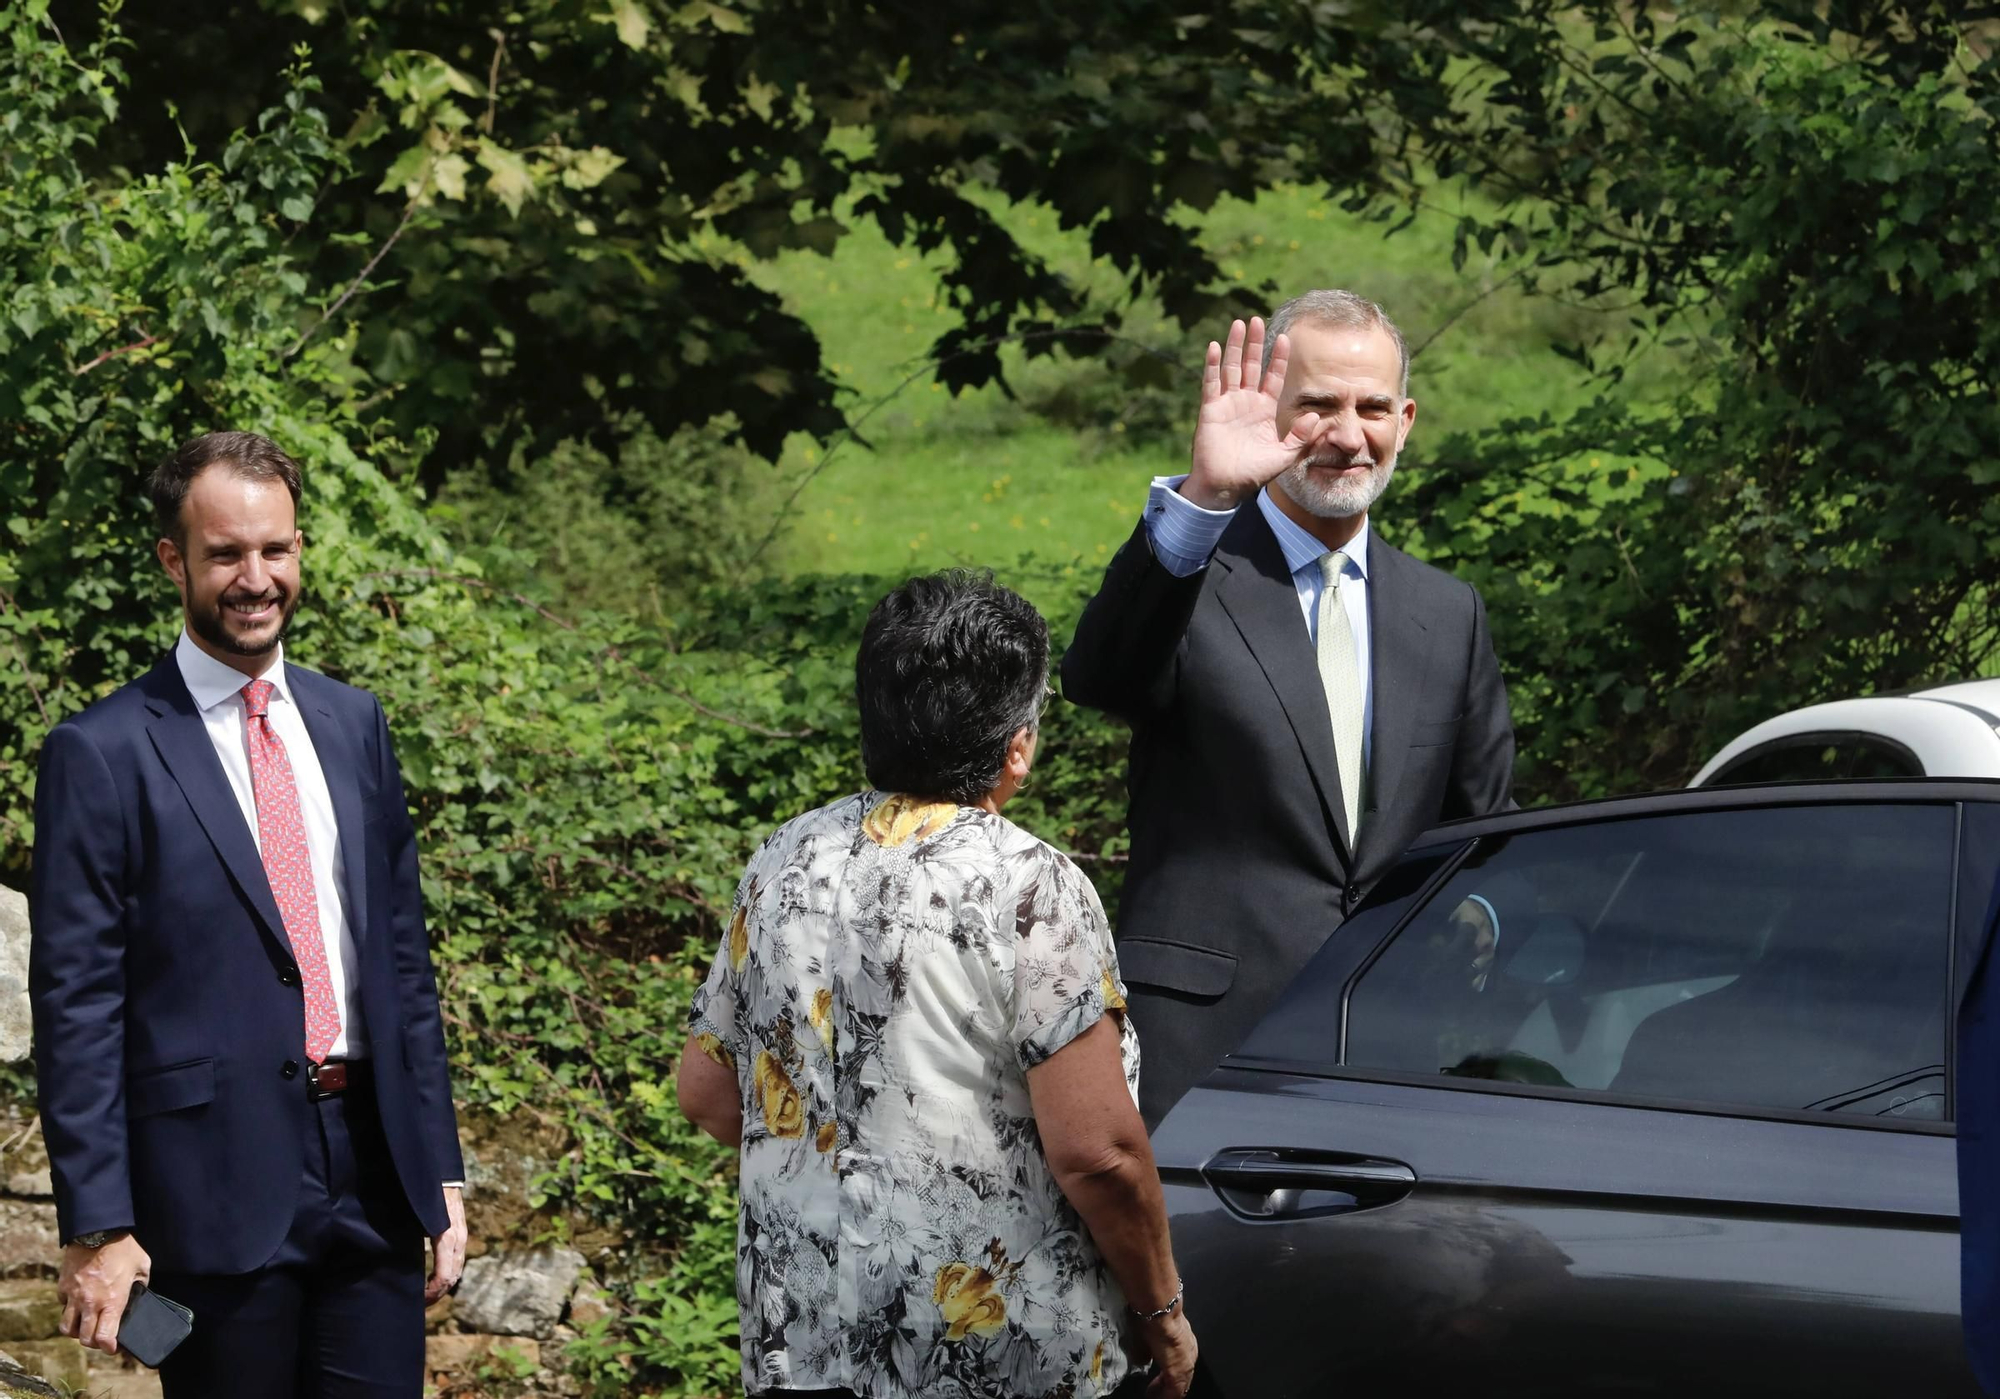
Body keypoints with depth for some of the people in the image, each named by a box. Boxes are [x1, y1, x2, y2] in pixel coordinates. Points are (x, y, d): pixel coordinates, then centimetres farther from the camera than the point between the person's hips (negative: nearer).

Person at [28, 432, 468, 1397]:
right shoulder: (102, 754, -5)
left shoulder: (353, 724, 12)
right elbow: (75, 1003, -7)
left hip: (371, 1171, 5)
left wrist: (438, 1171, 12)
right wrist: (97, 1226, -12)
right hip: (217, 1183, -5)